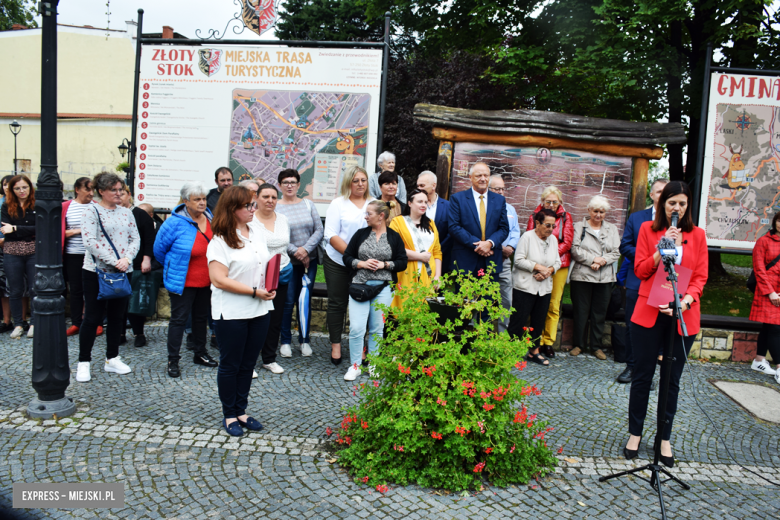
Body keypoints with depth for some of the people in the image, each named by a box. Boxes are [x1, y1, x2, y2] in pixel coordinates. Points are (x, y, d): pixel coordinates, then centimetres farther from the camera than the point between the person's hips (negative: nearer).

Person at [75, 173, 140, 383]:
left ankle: (112, 359, 23)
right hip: (96, 272, -5)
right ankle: (83, 362, 13)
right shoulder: (92, 211, -5)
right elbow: (90, 242, -16)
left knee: (117, 316, 11)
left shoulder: (126, 212, 10)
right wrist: (114, 261, -21)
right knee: (93, 318, 0)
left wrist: (127, 258, -13)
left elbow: (135, 239, 5)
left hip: (123, 273, 5)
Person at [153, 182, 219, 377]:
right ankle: (173, 360, 12)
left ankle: (200, 354, 32)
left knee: (202, 317, 17)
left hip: (206, 281, 6)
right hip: (183, 281, -6)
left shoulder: (210, 218, 1)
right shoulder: (175, 222, -16)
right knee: (179, 319, 1)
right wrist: (174, 267, 6)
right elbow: (159, 248, -4)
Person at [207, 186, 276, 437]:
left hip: (260, 311, 6)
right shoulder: (220, 241, -13)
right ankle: (229, 416, 23)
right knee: (230, 365, 9)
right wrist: (254, 291, -21)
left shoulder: (256, 233, 8)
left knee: (248, 364, 15)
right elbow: (219, 279, -20)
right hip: (232, 313, -6)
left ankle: (241, 411, 29)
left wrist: (269, 286, -1)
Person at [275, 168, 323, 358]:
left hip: (309, 260, 3)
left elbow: (319, 230, 1)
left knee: (305, 300, 7)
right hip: (287, 262, -3)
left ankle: (305, 340, 19)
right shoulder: (275, 207, -3)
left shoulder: (308, 205, 7)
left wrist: (306, 249, -12)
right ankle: (285, 341, 16)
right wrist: (296, 252, -12)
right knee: (287, 302, 1)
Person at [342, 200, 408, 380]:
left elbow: (402, 262, 3)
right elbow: (347, 257, 8)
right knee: (356, 328, -7)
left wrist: (384, 265, -11)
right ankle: (355, 366, 8)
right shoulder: (361, 234, 8)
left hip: (383, 288, 0)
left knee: (377, 329, 7)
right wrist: (362, 264, -9)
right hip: (360, 285, 1)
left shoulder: (394, 237, 5)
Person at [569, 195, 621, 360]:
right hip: (582, 275, -2)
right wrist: (594, 259, -14)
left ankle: (596, 346, 16)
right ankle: (578, 344, 15)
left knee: (600, 313, 6)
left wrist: (601, 261, -13)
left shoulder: (612, 229, 13)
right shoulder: (579, 226, 5)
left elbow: (616, 252, 5)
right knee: (580, 311, 3)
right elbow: (575, 249, -5)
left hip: (605, 277, 2)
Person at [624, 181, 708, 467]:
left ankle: (664, 438, 23)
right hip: (649, 313, -1)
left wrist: (686, 301, -14)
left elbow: (700, 277, 3)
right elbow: (640, 270, 0)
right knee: (642, 375, 5)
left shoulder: (697, 235, 6)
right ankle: (635, 433, 21)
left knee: (672, 379, 9)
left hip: (684, 316, 1)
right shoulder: (648, 229, 4)